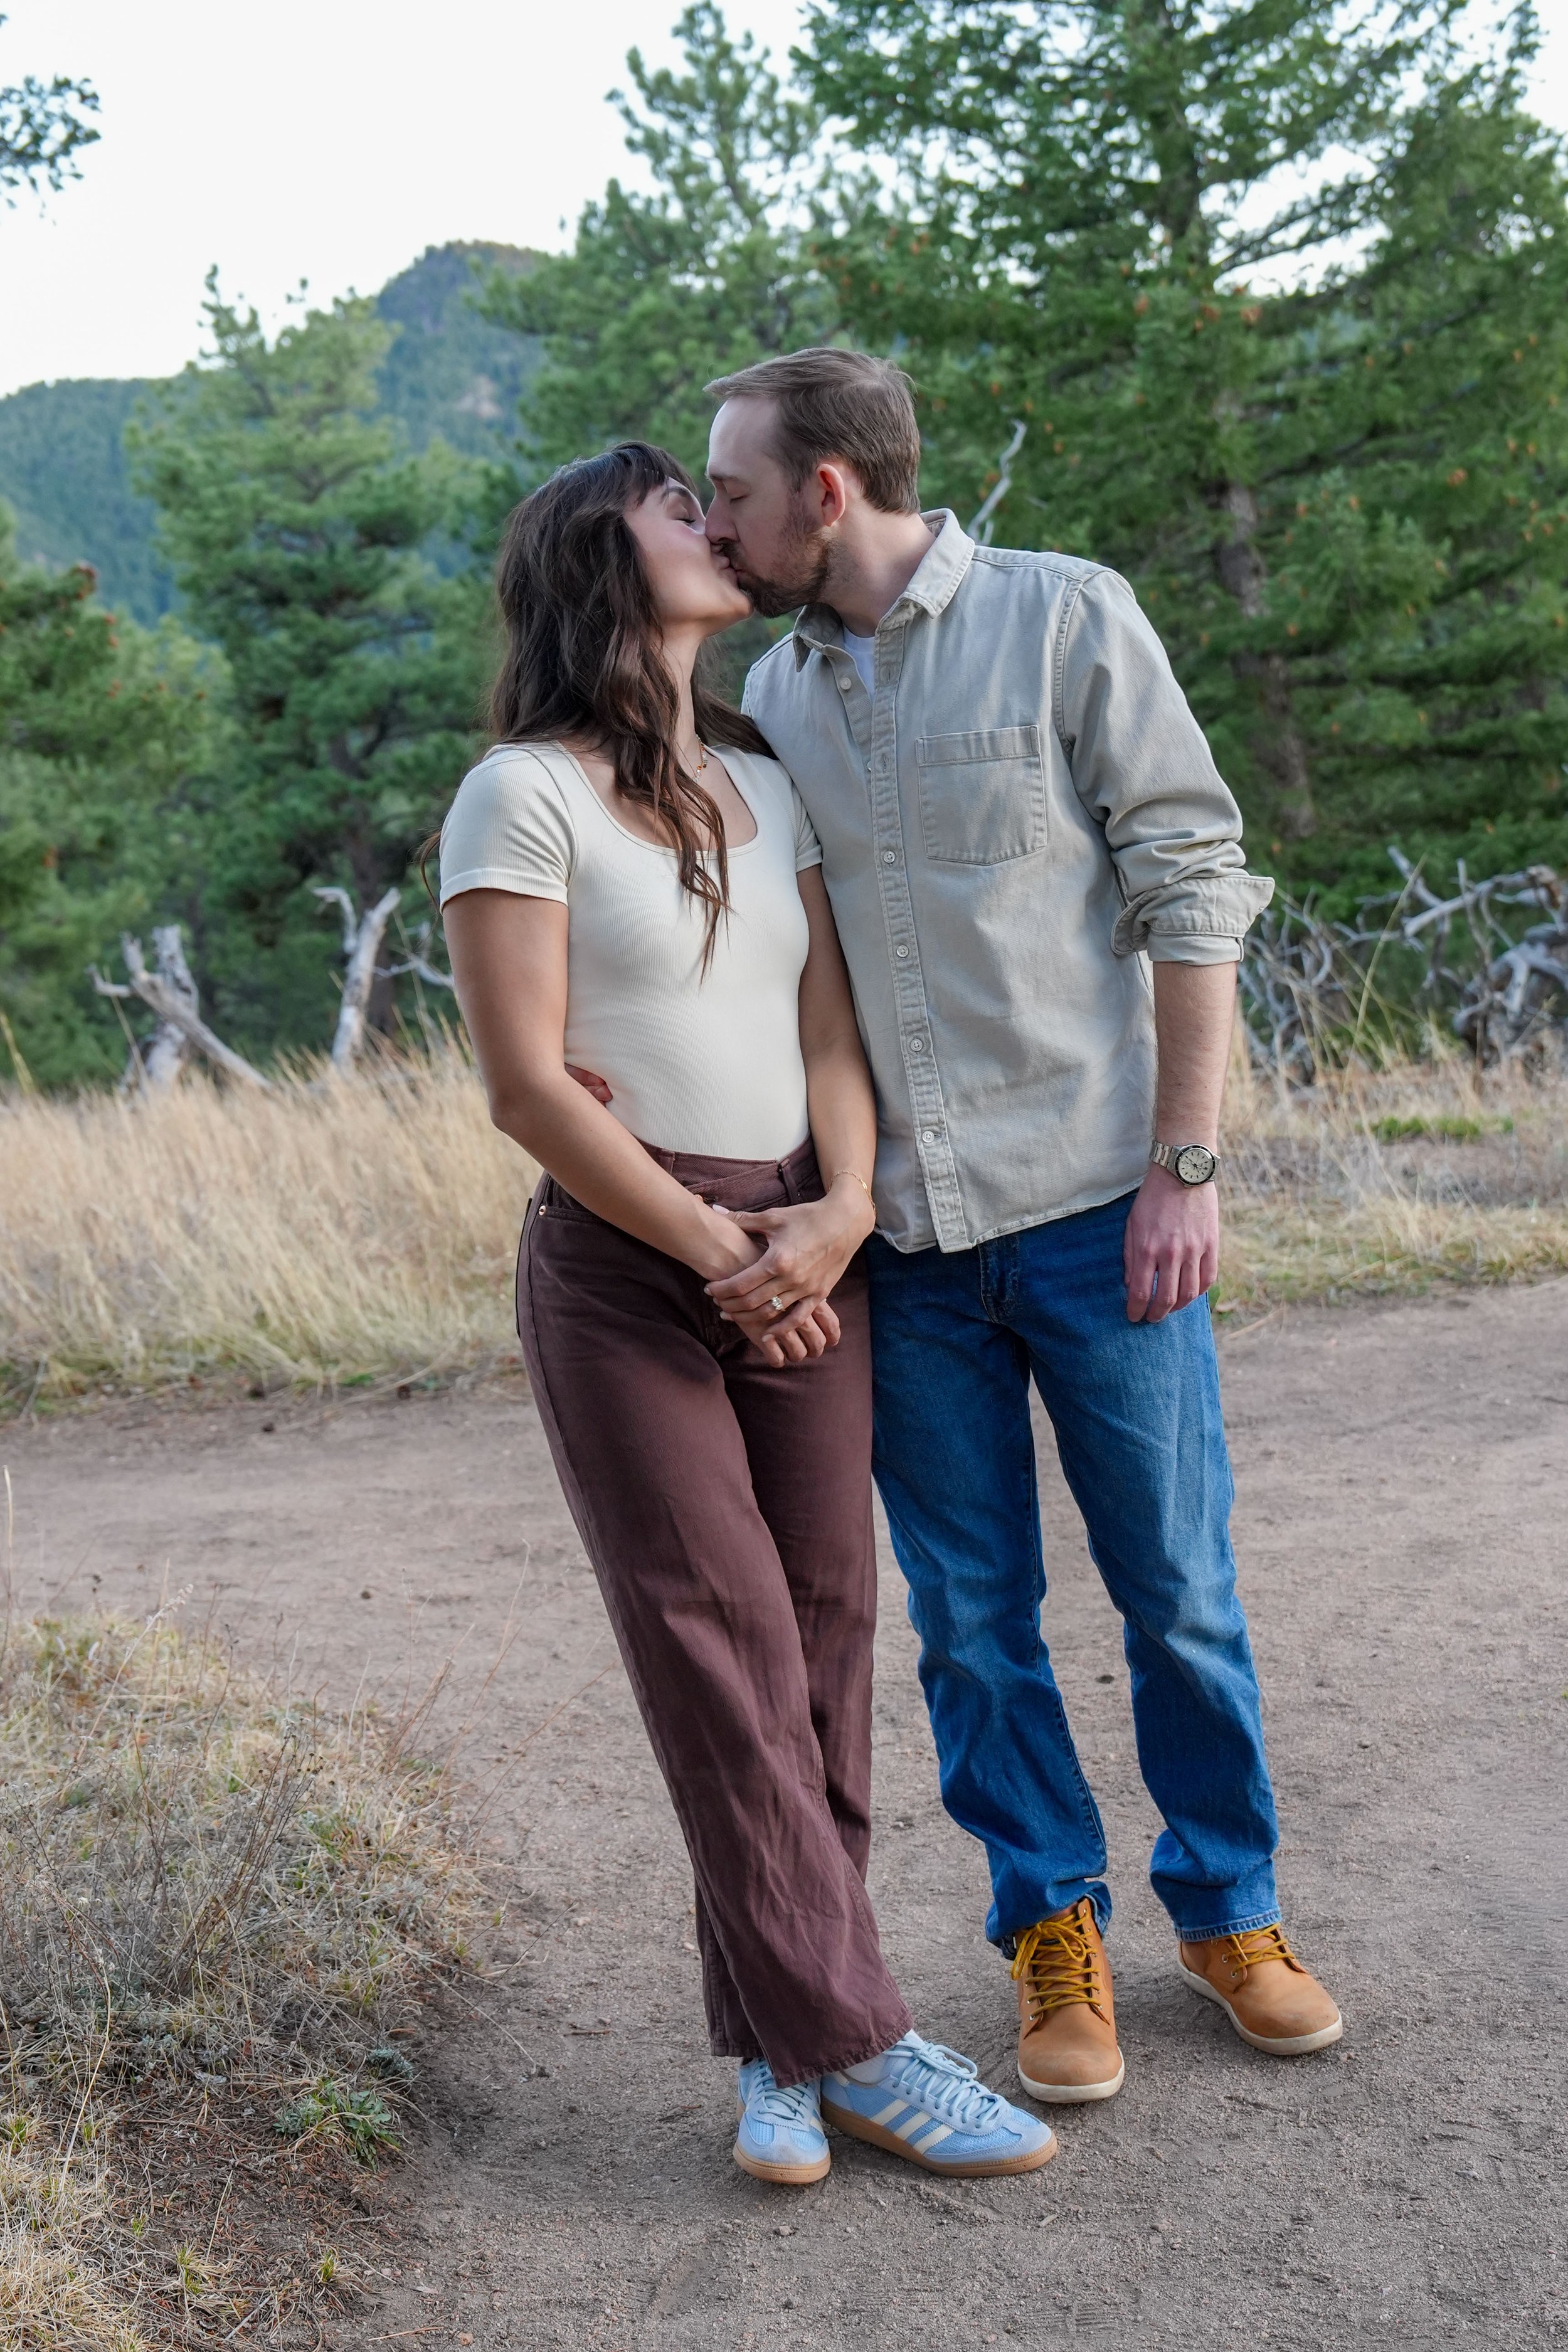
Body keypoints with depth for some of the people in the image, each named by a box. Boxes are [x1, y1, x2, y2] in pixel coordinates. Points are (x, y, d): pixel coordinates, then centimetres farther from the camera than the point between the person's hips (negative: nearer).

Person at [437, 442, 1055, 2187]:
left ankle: (781, 2039, 15)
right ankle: (853, 2046, 3)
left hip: (805, 1251, 6)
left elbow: (824, 1022, 7)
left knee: (822, 1634, 4)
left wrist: (843, 1208, -11)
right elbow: (526, 1084, -10)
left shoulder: (766, 786, 15)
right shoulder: (524, 796, -5)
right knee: (724, 1652, -5)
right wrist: (716, 1252, -10)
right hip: (622, 1269, -6)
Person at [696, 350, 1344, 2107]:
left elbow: (1193, 890, -5)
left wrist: (1186, 1167, -10)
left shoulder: (1065, 619, -3)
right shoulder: (774, 693, 10)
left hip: (1089, 1205, -3)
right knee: (971, 1620, 9)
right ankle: (1054, 1930, 26)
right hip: (897, 1236, 4)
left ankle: (1226, 1907, 27)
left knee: (1178, 1592, 7)